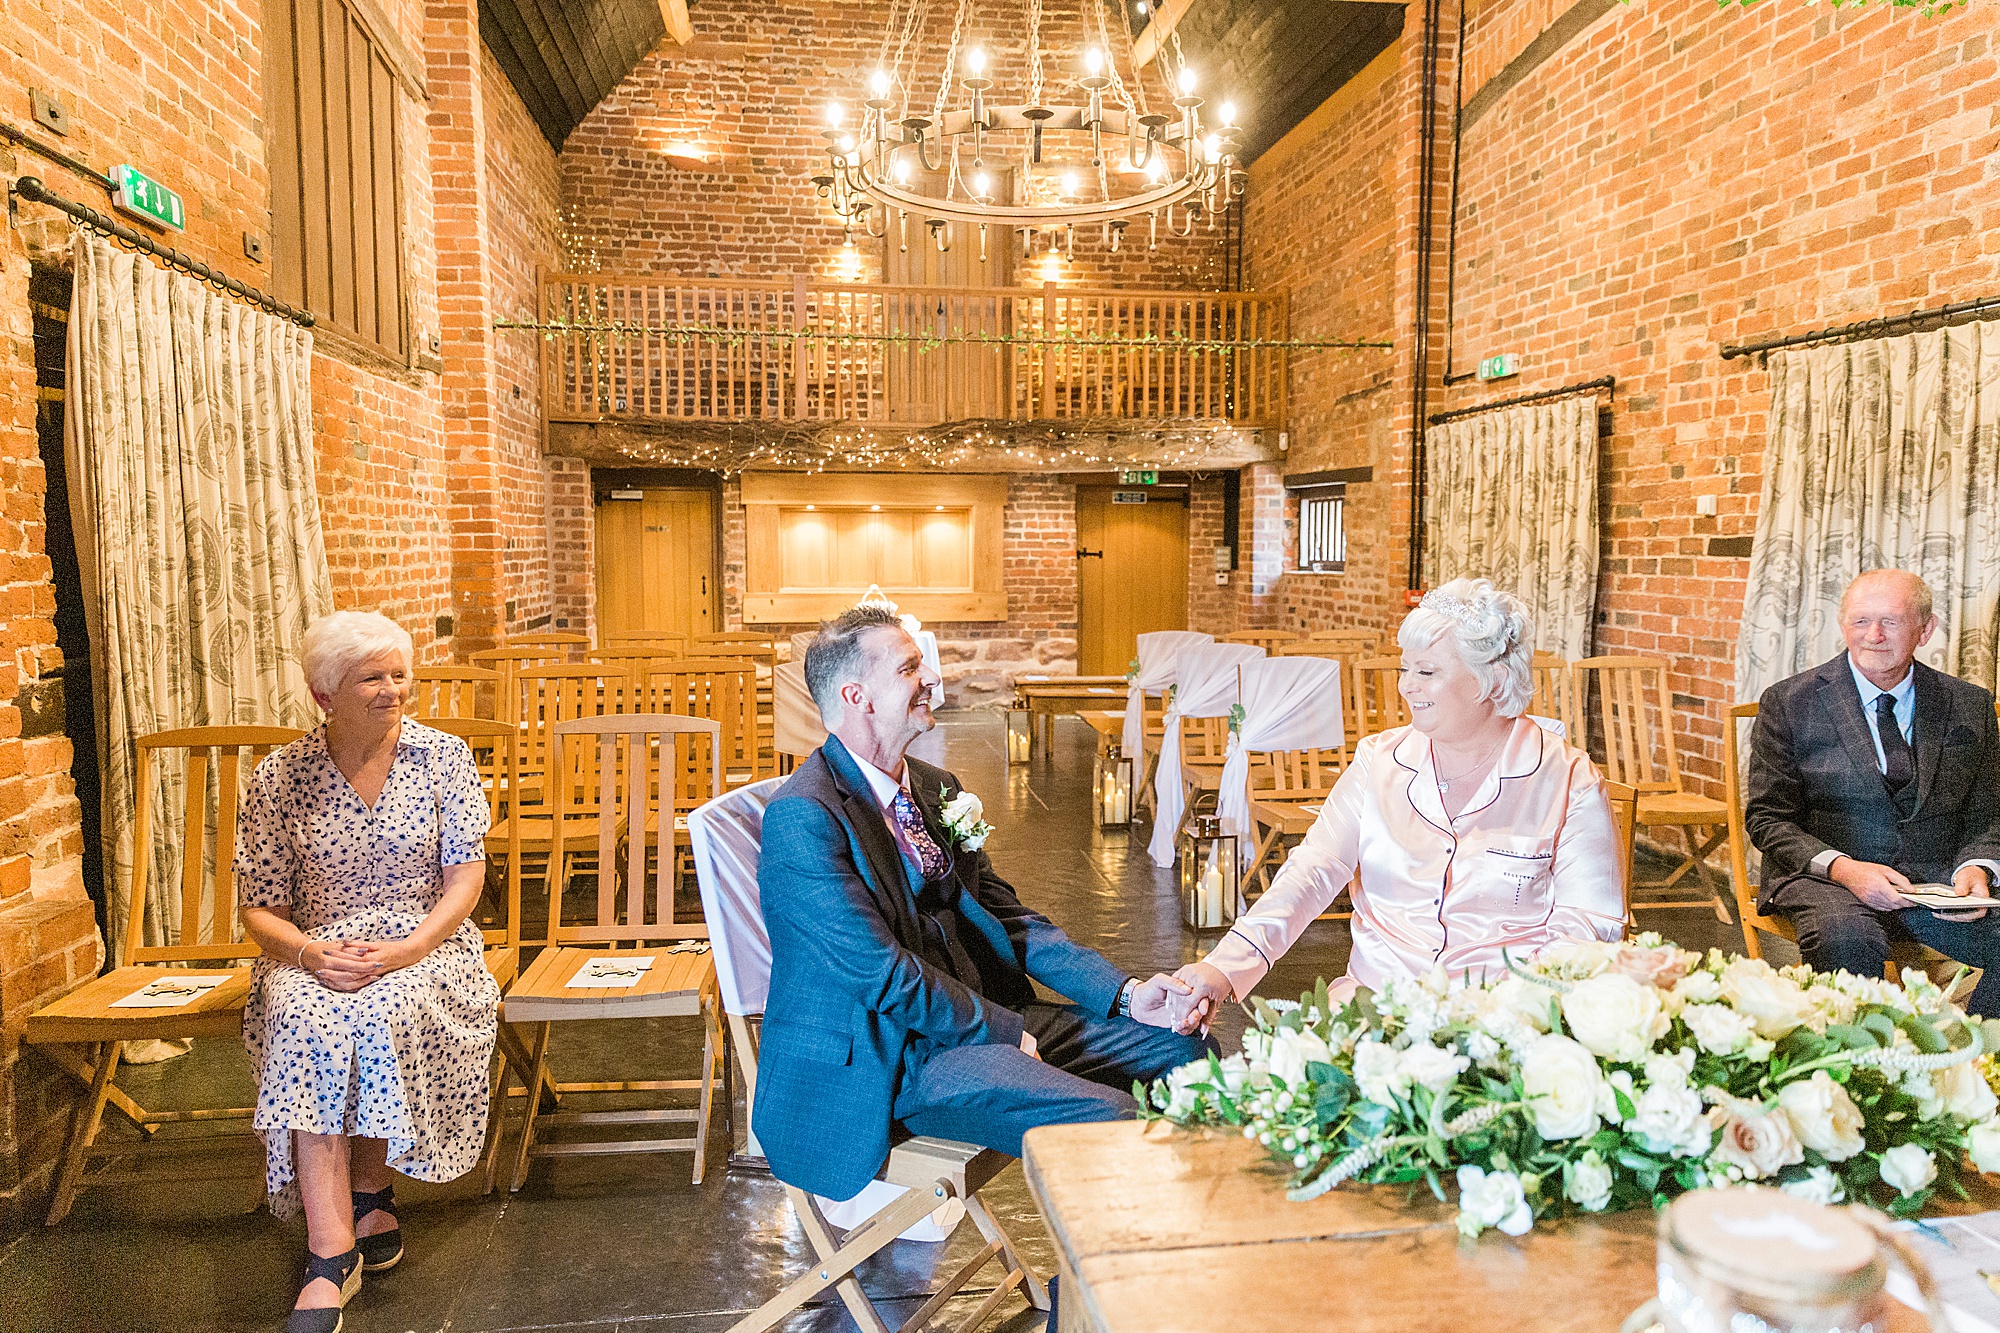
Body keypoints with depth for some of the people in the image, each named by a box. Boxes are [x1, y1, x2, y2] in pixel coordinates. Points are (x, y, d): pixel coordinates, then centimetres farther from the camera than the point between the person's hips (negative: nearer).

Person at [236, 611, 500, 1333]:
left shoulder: (444, 757, 1)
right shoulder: (280, 777, 3)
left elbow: (465, 873, -3)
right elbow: (259, 907, 4)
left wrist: (406, 950, -18)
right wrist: (311, 954, -16)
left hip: (425, 942, -1)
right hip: (314, 950, 1)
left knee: (383, 1011, -34)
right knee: (304, 1023, -32)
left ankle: (368, 1193, -10)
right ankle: (332, 1258, -32)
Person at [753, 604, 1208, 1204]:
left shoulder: (936, 788, 10)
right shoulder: (804, 816, -17)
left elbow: (1005, 915, 10)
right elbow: (883, 974, -20)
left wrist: (1124, 993, -2)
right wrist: (1007, 1031, -14)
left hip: (980, 1016, 9)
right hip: (884, 1059, -9)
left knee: (1184, 1046, 2)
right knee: (1113, 1122, -25)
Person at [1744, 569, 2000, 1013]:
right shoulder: (1789, 703, 0)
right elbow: (1766, 817, -2)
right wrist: (1842, 867, -18)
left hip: (1938, 876, 4)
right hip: (1826, 876, -3)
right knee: (1846, 938, -35)